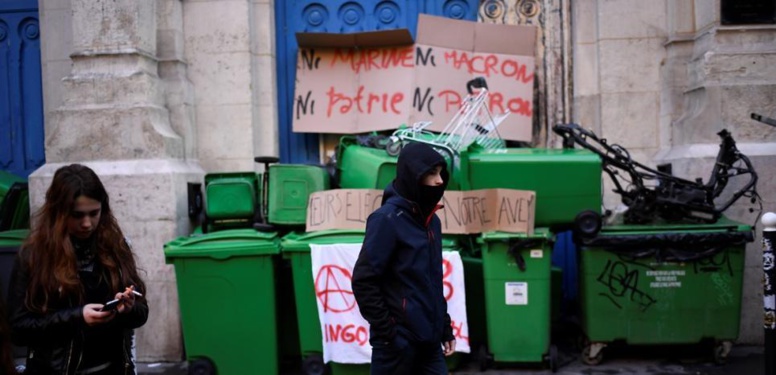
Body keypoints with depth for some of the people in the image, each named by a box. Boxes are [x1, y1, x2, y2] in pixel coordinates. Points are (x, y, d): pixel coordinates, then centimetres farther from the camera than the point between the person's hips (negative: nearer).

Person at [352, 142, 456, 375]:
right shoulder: (387, 219, -12)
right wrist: (386, 331, -15)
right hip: (398, 340, -7)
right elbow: (363, 281, -16)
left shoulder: (431, 220, 12)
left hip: (428, 339, 8)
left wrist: (445, 326, 16)